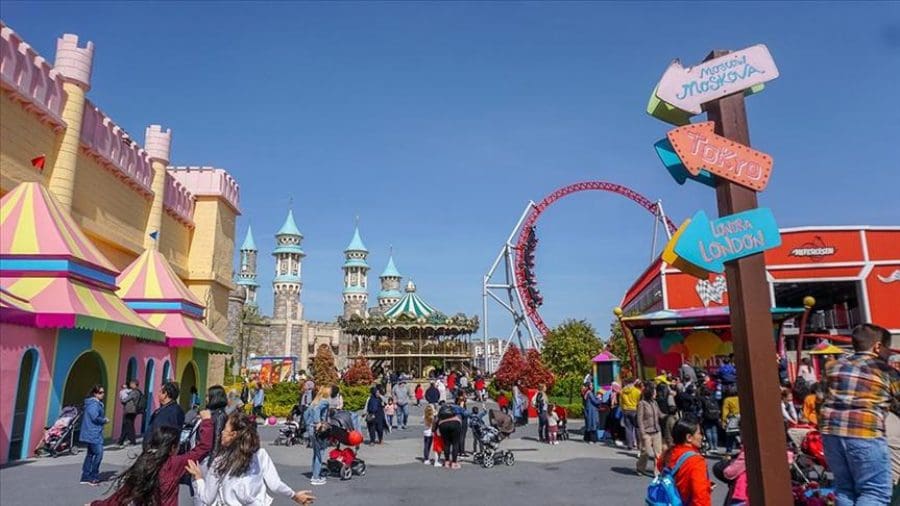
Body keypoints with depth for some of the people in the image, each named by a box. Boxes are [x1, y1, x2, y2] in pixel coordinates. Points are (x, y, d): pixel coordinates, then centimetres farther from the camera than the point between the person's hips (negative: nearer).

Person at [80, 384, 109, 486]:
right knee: (98, 453, -10)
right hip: (93, 434, -11)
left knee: (90, 454, 15)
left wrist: (104, 419, 6)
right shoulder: (93, 404, -15)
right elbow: (95, 417, -23)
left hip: (91, 434, 11)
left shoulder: (97, 403, 16)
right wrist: (105, 420, -9)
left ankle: (85, 478, 21)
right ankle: (93, 478, -5)